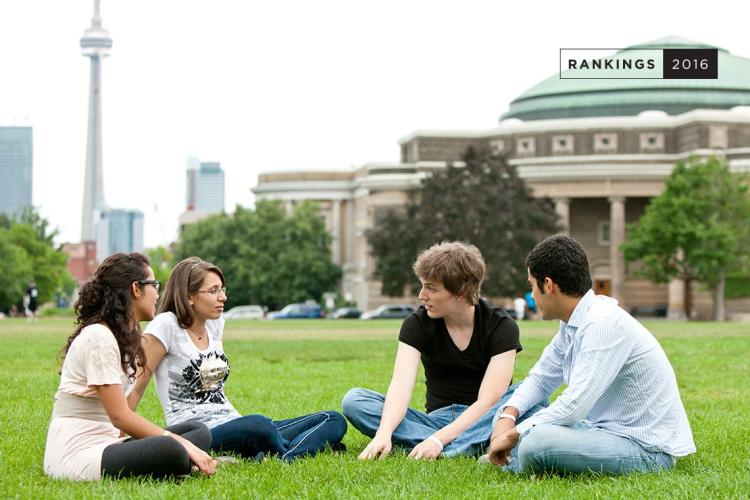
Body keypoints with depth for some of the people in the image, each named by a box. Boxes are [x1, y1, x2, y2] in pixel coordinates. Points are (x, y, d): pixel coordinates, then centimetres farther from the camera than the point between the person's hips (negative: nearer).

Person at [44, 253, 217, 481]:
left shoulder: (124, 335, 17)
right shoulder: (99, 337, -13)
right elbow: (120, 416, -18)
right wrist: (184, 445, -18)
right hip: (75, 456, -10)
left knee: (199, 432, -1)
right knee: (170, 451, -33)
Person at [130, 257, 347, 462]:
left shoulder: (215, 324, 14)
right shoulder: (166, 326, -7)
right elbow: (135, 387, -8)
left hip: (235, 427, 9)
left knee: (334, 420, -7)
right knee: (257, 425, -42)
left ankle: (283, 460, -33)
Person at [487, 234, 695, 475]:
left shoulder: (604, 324, -23)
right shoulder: (572, 324, 6)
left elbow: (574, 405, -28)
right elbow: (540, 379, 17)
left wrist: (514, 434, -17)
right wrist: (508, 417, -2)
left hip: (647, 448, -9)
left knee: (536, 443, -29)